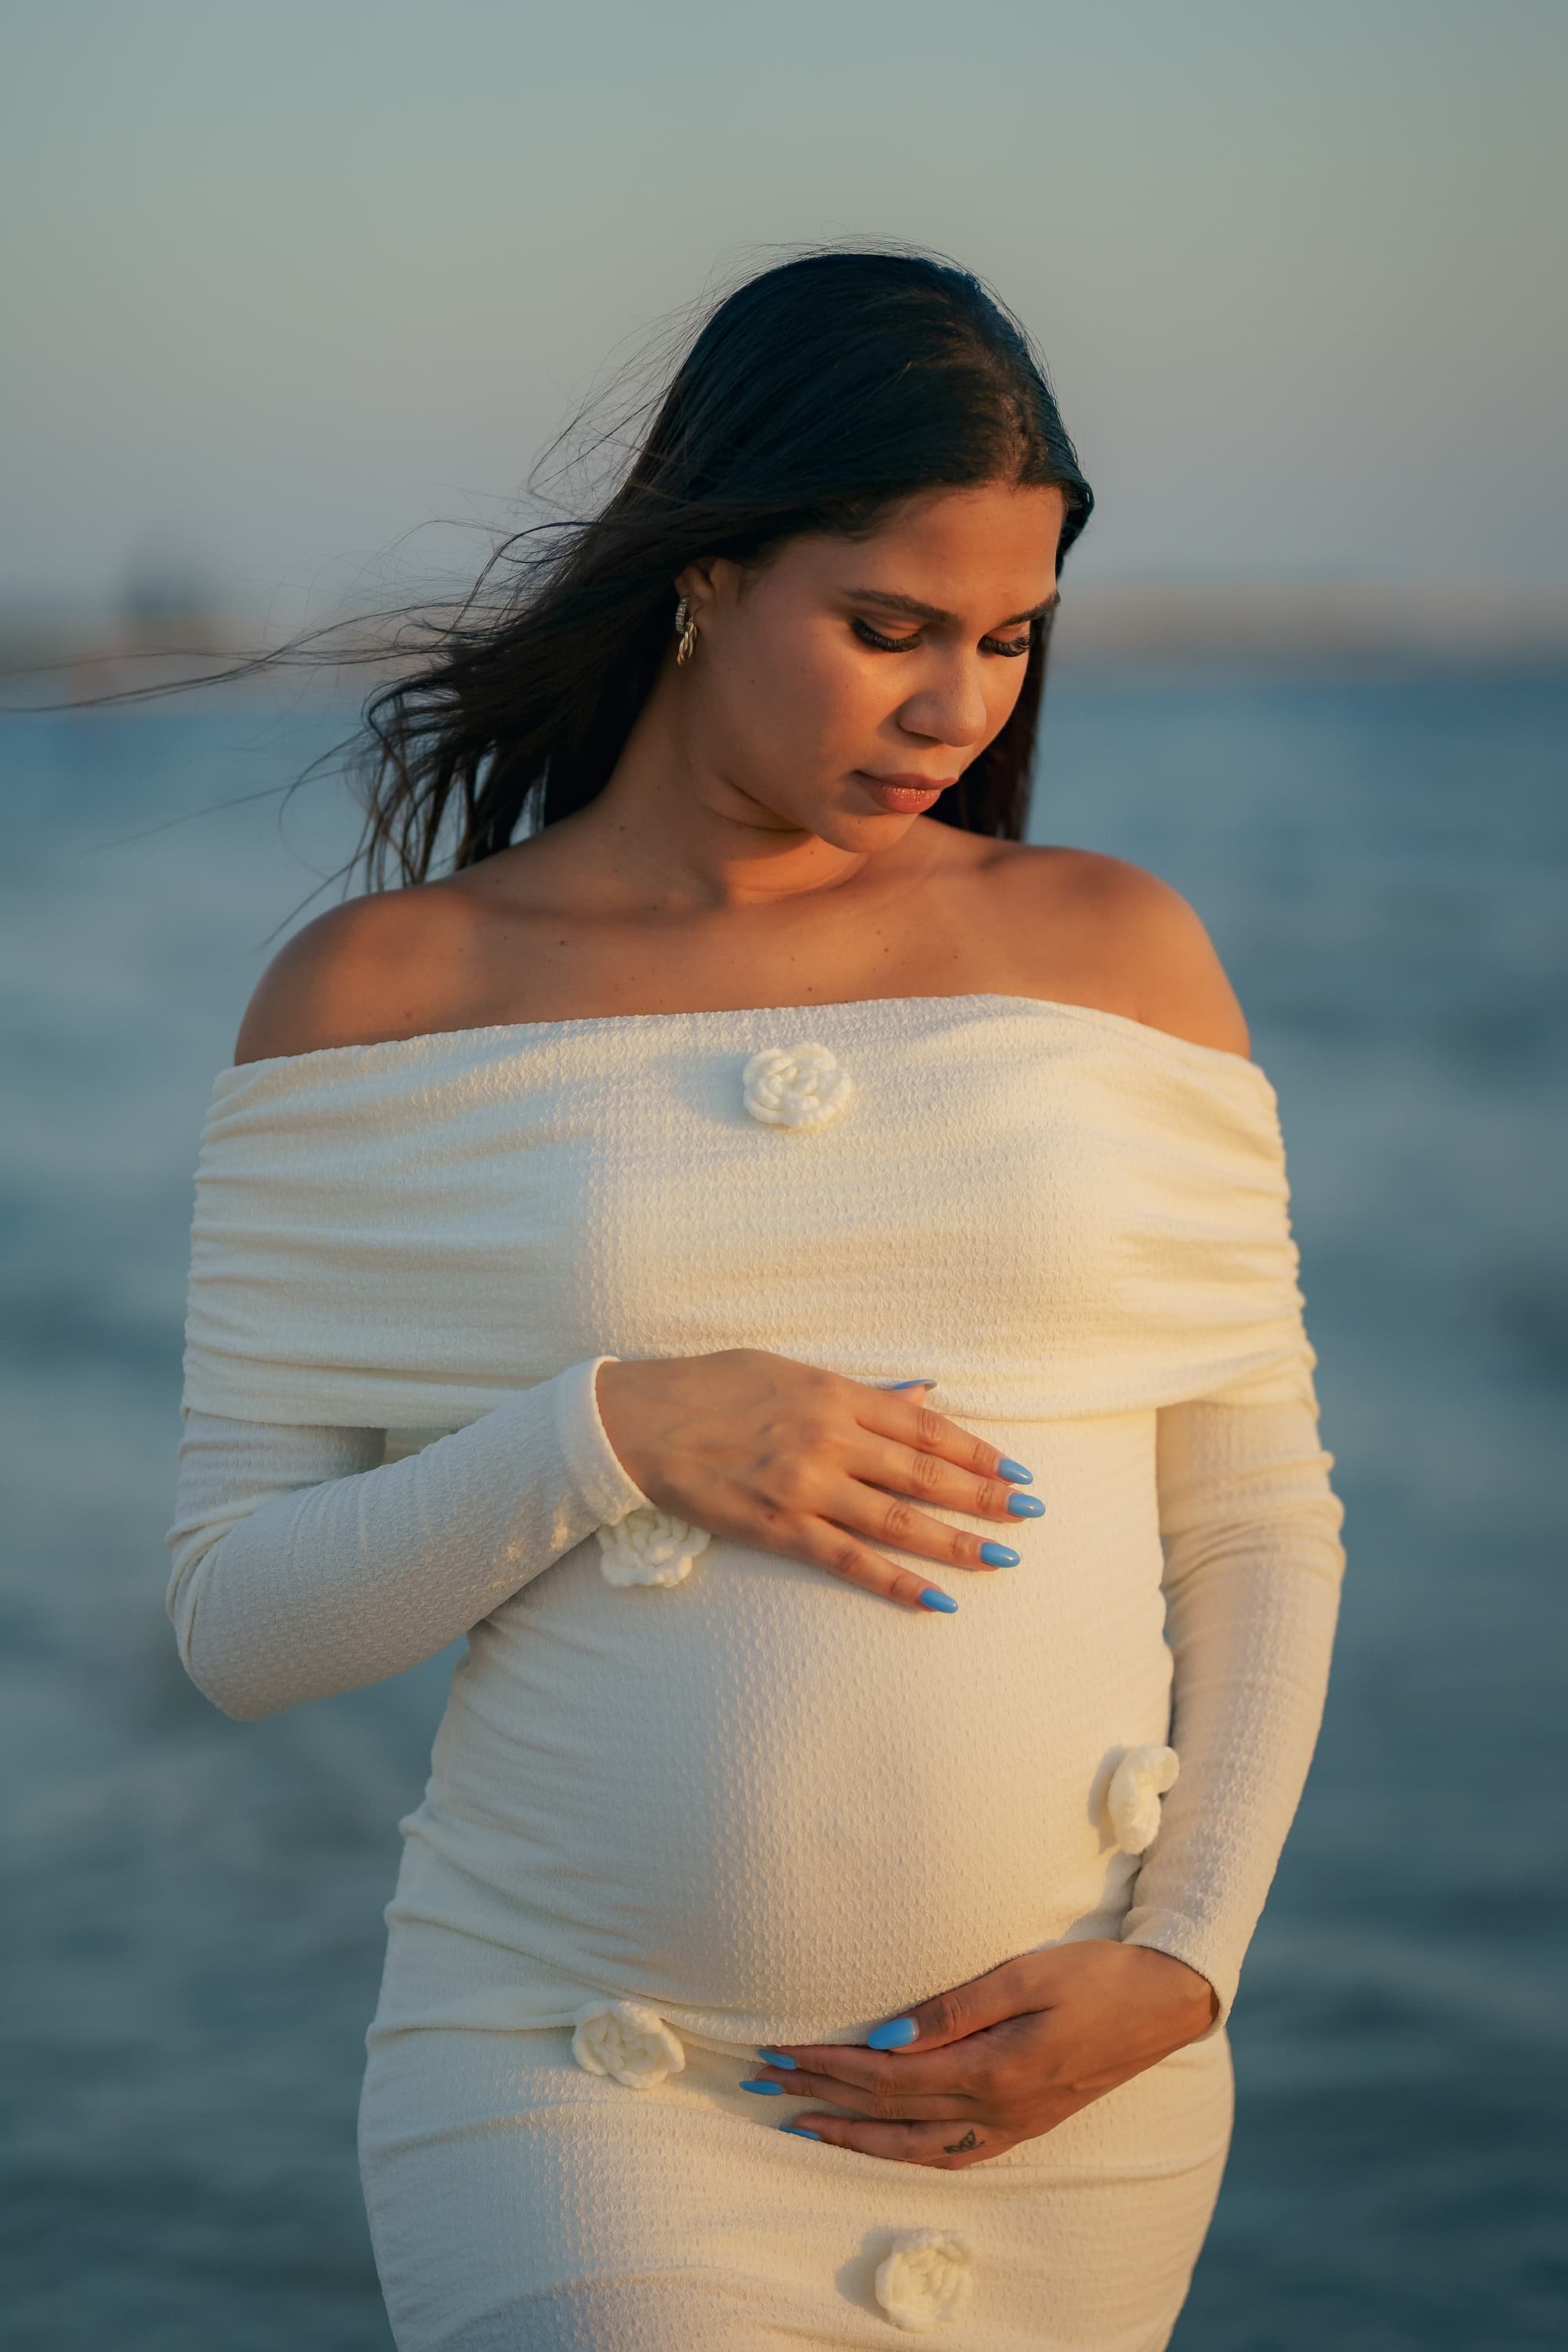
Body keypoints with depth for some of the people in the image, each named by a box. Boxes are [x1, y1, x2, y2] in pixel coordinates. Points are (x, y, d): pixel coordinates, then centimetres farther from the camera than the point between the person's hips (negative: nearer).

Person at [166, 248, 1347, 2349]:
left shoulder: (1116, 953, 6)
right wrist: (609, 1436, -15)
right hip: (574, 2082, -2)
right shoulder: (384, 995, 1)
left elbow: (1260, 1529, 7)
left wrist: (1178, 1967, -5)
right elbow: (237, 1617, 0)